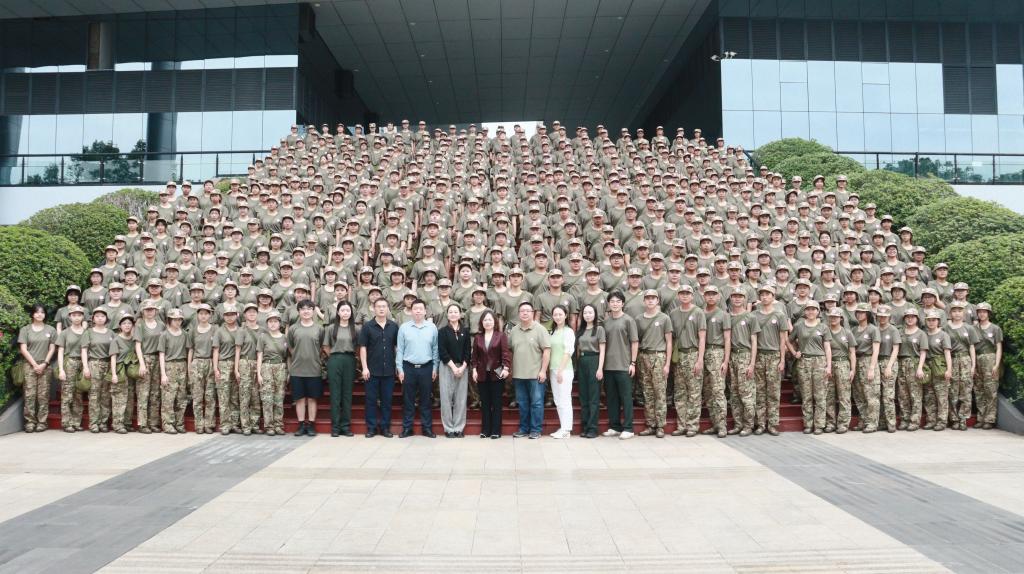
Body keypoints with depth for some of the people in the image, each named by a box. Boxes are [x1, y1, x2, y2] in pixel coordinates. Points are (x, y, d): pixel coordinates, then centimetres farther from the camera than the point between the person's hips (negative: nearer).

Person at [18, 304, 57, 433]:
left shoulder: (51, 330, 10)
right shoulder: (25, 330, 7)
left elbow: (52, 348, 8)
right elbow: (23, 349, 2)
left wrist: (44, 364, -4)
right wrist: (35, 364, -6)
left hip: (45, 366, 1)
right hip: (29, 365, -1)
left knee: (43, 395, -2)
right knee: (29, 395, -5)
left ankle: (42, 422, 2)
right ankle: (30, 422, -1)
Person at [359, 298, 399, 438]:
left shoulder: (394, 326, 5)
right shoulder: (367, 326, -1)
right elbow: (363, 347, -2)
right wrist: (365, 367, -9)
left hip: (389, 370, 2)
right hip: (372, 370, -2)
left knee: (387, 400, 7)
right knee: (371, 399, 4)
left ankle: (385, 427, 16)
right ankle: (371, 427, 13)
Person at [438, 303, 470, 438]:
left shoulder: (465, 331, 8)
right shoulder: (443, 331, 2)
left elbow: (468, 350, 4)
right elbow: (442, 351, -5)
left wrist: (463, 367, -8)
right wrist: (453, 367, -12)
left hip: (463, 367, 2)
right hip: (447, 367, -2)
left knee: (461, 398, 2)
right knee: (447, 397, -2)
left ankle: (459, 428, 9)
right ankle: (449, 428, 5)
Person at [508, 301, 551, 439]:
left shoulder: (539, 329, -5)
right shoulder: (514, 331, 9)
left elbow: (547, 350, -8)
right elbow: (509, 350, 14)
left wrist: (543, 370, -12)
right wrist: (510, 369, 9)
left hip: (535, 374, -4)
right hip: (518, 374, 5)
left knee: (536, 402, 1)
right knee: (522, 403, 12)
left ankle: (535, 429, 10)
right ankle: (523, 428, 22)